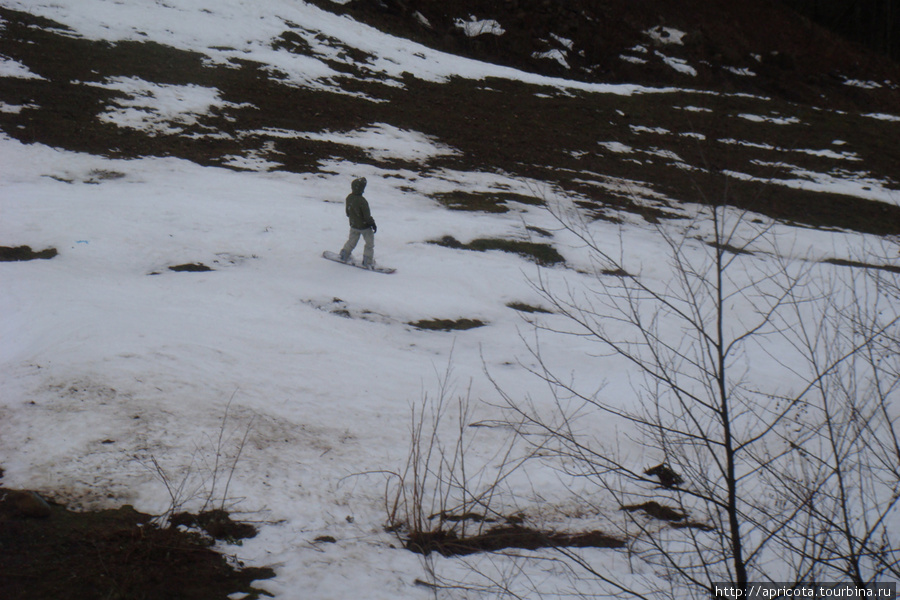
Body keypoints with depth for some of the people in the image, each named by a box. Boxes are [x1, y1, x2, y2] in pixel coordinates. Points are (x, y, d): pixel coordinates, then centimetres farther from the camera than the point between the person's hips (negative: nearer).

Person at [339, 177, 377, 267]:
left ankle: (344, 255, 35)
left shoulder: (349, 198, -9)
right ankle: (368, 261, 14)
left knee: (352, 240, 27)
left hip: (353, 225, 7)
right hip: (364, 226, -7)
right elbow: (367, 216, -23)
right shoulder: (362, 201, -31)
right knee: (370, 243, 10)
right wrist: (373, 224, -8)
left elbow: (347, 211, 6)